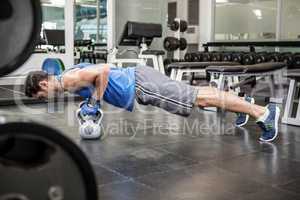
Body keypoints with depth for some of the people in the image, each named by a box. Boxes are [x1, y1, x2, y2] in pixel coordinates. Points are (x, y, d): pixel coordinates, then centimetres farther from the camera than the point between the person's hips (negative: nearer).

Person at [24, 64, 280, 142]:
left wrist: (94, 102, -17)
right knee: (195, 94, 17)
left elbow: (103, 69, -27)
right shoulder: (71, 77, 15)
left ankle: (264, 112, -5)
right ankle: (243, 101, 30)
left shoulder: (70, 80, -15)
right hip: (136, 81, 9)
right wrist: (89, 101, 18)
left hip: (140, 85, -9)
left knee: (199, 98, -9)